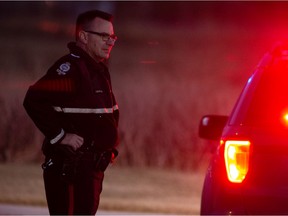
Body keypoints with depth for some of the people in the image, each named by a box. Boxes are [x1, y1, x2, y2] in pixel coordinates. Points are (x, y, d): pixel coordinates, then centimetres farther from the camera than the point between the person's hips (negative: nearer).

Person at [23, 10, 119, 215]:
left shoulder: (100, 69, 15)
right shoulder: (70, 68, -16)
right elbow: (34, 101, -27)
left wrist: (109, 141, 16)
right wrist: (60, 136, -23)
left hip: (93, 166, 10)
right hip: (69, 167, -10)